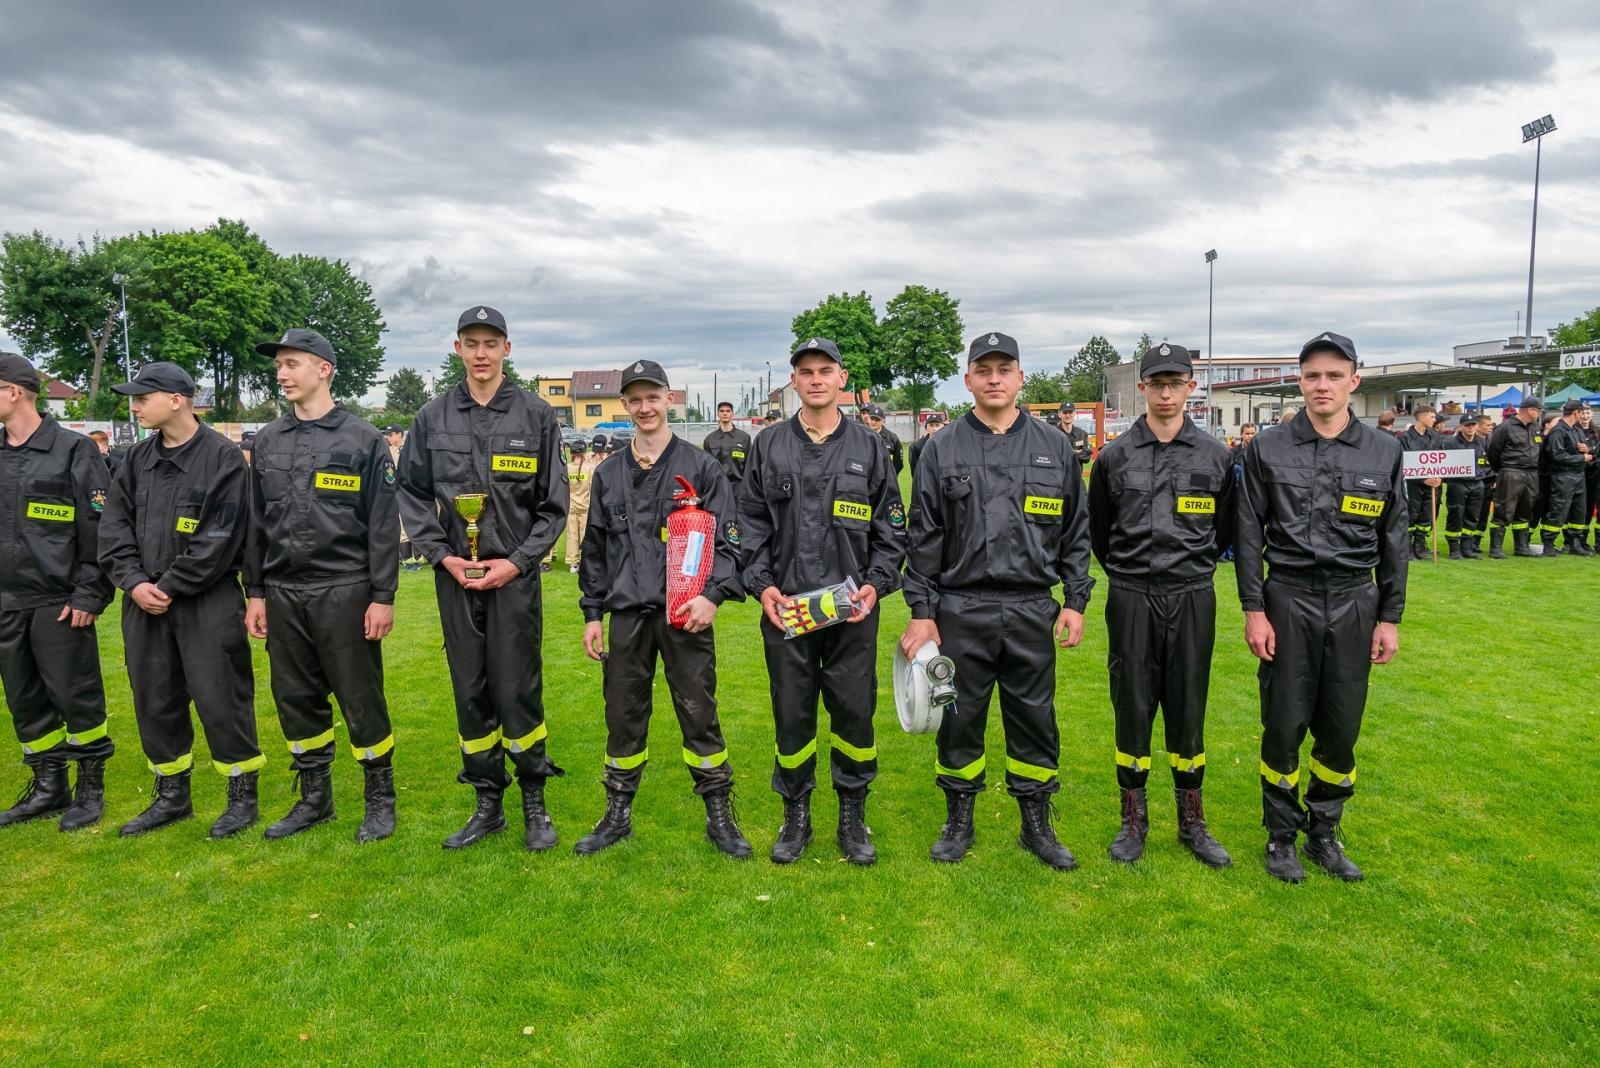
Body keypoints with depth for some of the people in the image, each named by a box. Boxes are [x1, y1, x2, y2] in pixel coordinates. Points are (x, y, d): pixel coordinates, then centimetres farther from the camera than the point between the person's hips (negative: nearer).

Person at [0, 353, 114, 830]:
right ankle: (48, 786, 26)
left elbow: (99, 531, -10)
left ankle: (91, 788, 15)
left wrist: (89, 596, -14)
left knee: (76, 697, 2)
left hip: (59, 602, -6)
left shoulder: (73, 450, -7)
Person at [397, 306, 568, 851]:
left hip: (515, 575, -3)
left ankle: (535, 804, 15)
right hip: (456, 575, 3)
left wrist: (515, 563, -9)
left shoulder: (536, 414, 0)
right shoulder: (433, 417, 7)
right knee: (470, 693, 9)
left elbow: (553, 504, 0)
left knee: (517, 691, -2)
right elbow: (412, 494, 10)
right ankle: (488, 805, 23)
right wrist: (442, 555, -3)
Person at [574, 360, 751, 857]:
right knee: (623, 715, 10)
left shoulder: (702, 467, 1)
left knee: (699, 714, 2)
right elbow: (595, 548, 16)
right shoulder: (609, 475, 12)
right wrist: (592, 614, 12)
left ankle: (719, 815, 17)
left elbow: (726, 539, -2)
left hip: (685, 614, -3)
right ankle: (618, 814, 26)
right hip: (626, 615, 4)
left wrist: (713, 595, -16)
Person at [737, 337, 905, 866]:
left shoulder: (869, 447, 6)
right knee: (792, 715, 8)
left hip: (853, 609, 0)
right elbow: (750, 524, 7)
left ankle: (853, 818, 24)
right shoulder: (768, 446, 7)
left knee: (855, 712, 5)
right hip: (784, 608, 1)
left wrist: (876, 584, -6)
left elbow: (891, 527, 7)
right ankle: (795, 817, 26)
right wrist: (762, 584, -5)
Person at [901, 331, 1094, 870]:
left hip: (1033, 612, 1)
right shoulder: (943, 450, 2)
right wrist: (921, 612, -2)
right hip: (960, 611, -1)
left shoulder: (1055, 447, 6)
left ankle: (1037, 826, 27)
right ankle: (959, 821, 27)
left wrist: (1075, 601, 3)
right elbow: (924, 538, 1)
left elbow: (1076, 531, 9)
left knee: (1035, 721, 10)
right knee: (959, 720, 9)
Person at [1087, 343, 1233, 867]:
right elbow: (1098, 529, 10)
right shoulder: (1115, 456, 0)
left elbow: (1225, 528, 13)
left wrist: (1195, 567, 13)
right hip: (1131, 601, 0)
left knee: (1188, 711, 9)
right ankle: (1134, 818, 21)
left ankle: (1192, 822, 24)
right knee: (1133, 710, 6)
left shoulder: (1216, 455, 2)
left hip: (1193, 599, 1)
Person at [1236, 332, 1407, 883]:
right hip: (1288, 600, -2)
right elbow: (1249, 533, -1)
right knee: (1284, 725, 4)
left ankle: (1324, 832, 27)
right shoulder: (1268, 449, -1)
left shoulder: (1384, 451, 4)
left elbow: (1394, 540, 7)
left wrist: (1390, 617, 4)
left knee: (1341, 729, 9)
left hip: (1355, 603, 2)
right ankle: (1281, 834, 21)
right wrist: (1253, 609, -6)